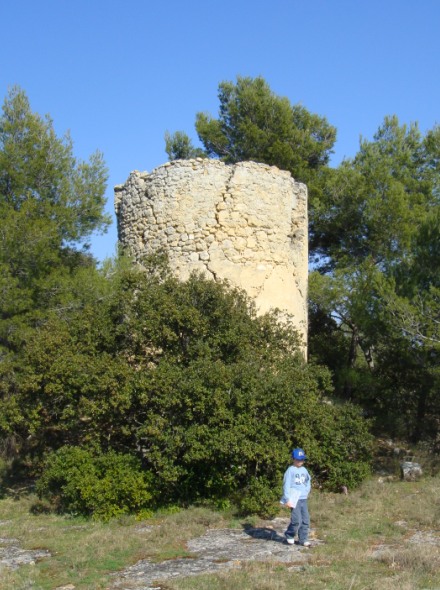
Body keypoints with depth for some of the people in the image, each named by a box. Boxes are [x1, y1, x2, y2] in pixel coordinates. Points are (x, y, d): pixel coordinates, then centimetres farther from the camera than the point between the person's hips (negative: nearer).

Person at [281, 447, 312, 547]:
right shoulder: (291, 470, -7)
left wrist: (307, 491, 9)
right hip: (294, 499, -6)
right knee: (297, 520, -12)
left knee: (306, 520, 3)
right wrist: (287, 500, -15)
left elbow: (308, 482, 26)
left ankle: (303, 539, 12)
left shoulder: (304, 470, 12)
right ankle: (289, 535, 10)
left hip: (303, 499, 6)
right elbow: (286, 485, -10)